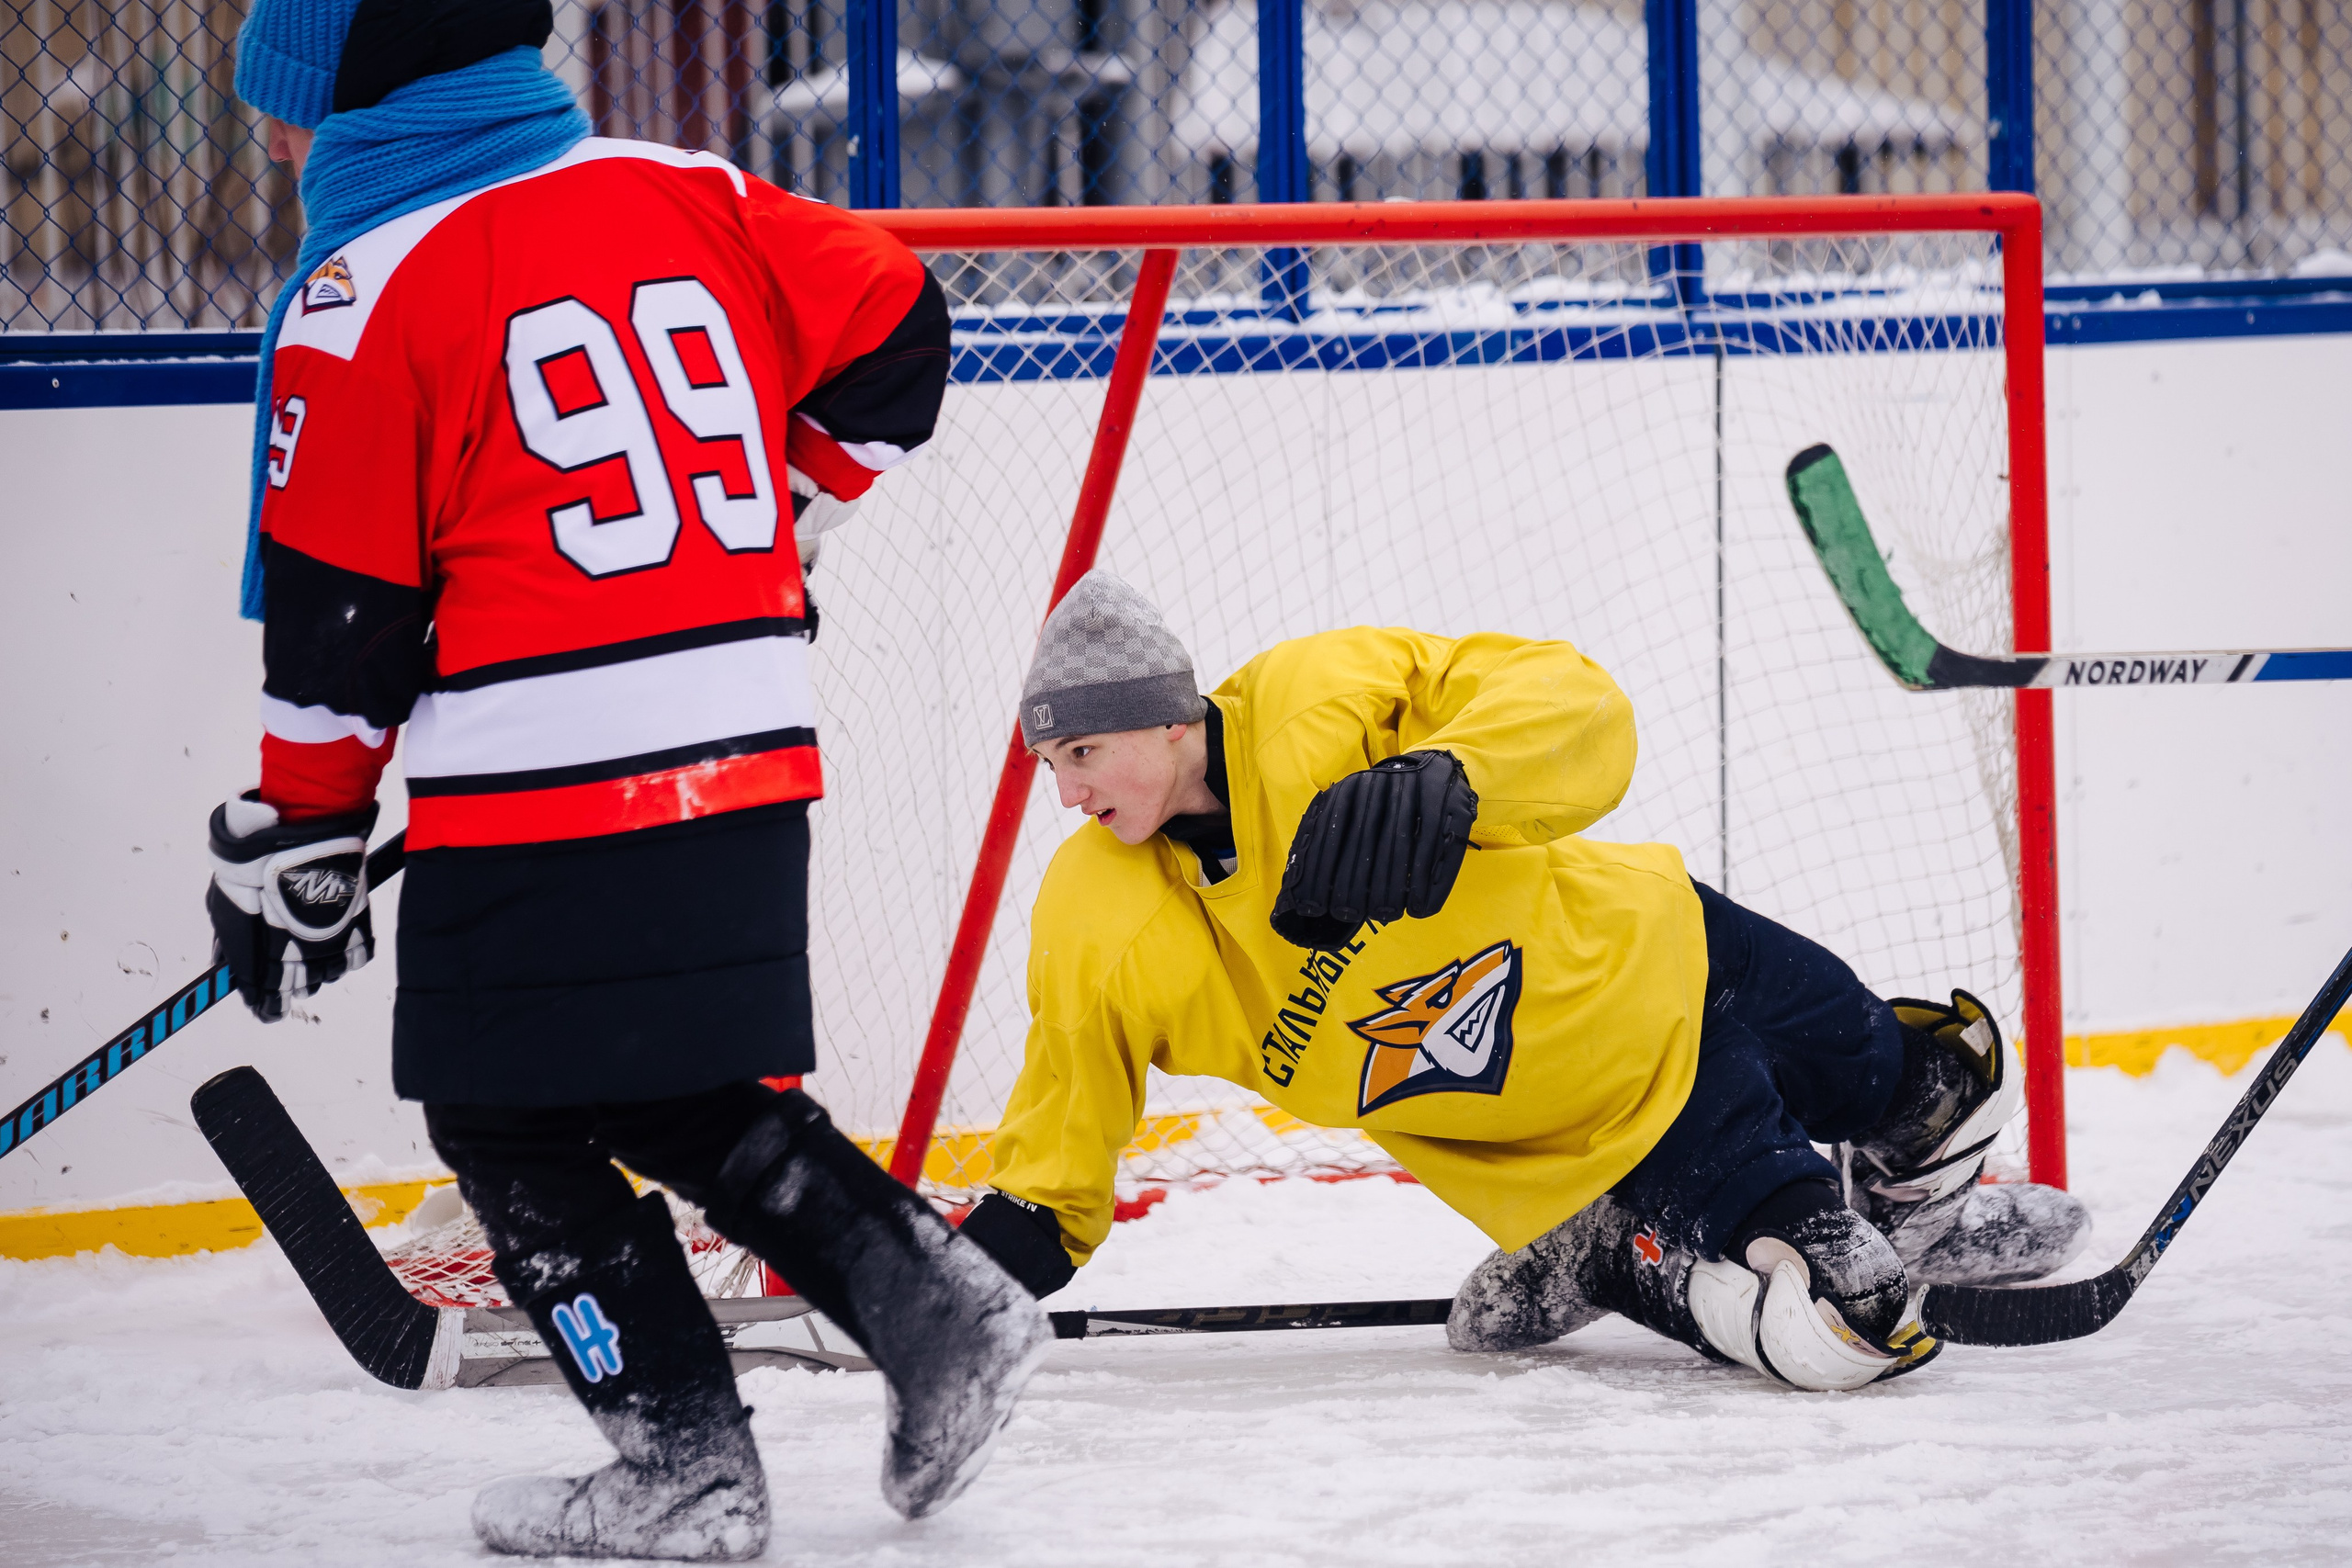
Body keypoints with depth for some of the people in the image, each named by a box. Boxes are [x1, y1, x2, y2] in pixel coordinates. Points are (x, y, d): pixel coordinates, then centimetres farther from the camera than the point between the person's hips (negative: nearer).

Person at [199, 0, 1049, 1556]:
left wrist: (294, 842, 5)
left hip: (539, 796, -7)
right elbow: (896, 335, 16)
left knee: (514, 1126, 7)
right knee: (688, 1100, 21)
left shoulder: (366, 288, -8)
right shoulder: (689, 198, 8)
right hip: (751, 762, 7)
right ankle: (929, 1296, 6)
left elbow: (336, 622, -6)